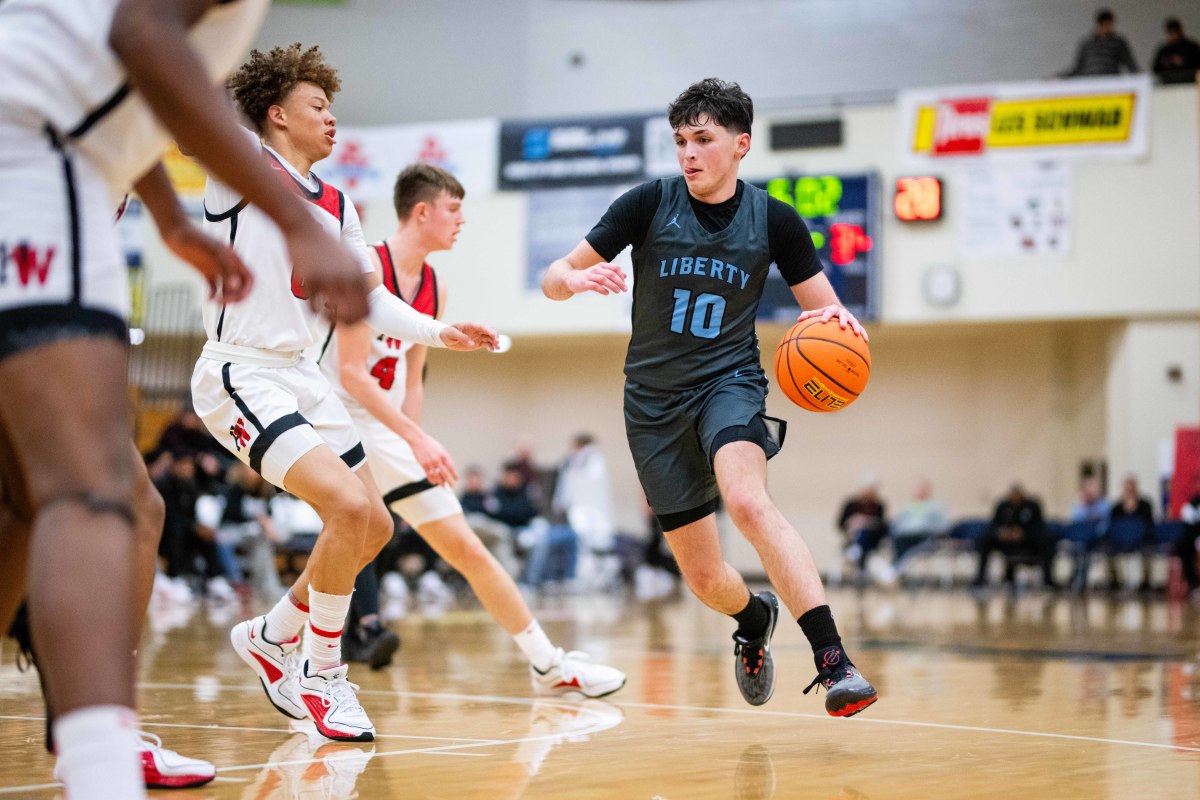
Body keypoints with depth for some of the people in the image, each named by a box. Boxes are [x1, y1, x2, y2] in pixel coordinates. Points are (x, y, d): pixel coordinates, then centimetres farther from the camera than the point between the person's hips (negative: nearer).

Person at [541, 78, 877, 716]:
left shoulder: (773, 220, -3)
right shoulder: (650, 203, -5)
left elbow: (826, 313, 6)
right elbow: (553, 279, -5)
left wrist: (835, 321, -19)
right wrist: (577, 279, -29)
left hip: (729, 381, -2)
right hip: (655, 400, 2)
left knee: (748, 501, -34)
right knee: (703, 576, 5)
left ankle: (833, 662, -39)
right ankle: (753, 619, 42)